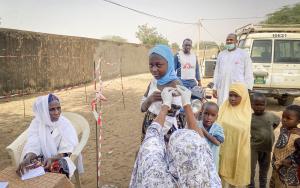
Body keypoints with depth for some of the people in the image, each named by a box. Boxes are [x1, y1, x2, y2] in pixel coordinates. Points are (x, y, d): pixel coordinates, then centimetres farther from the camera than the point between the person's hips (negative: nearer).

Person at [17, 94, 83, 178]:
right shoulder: (36, 123, -3)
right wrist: (27, 158, -37)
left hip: (62, 159, -1)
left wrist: (53, 158, -35)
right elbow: (33, 146, -14)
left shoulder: (65, 124, -6)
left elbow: (67, 150, -15)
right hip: (43, 159, 2)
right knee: (29, 168, -28)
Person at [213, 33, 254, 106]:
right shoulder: (221, 54, 18)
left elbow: (248, 73, 1)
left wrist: (248, 89, -6)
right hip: (222, 89, 4)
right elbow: (216, 72, 18)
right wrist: (214, 87, 11)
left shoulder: (244, 54, 5)